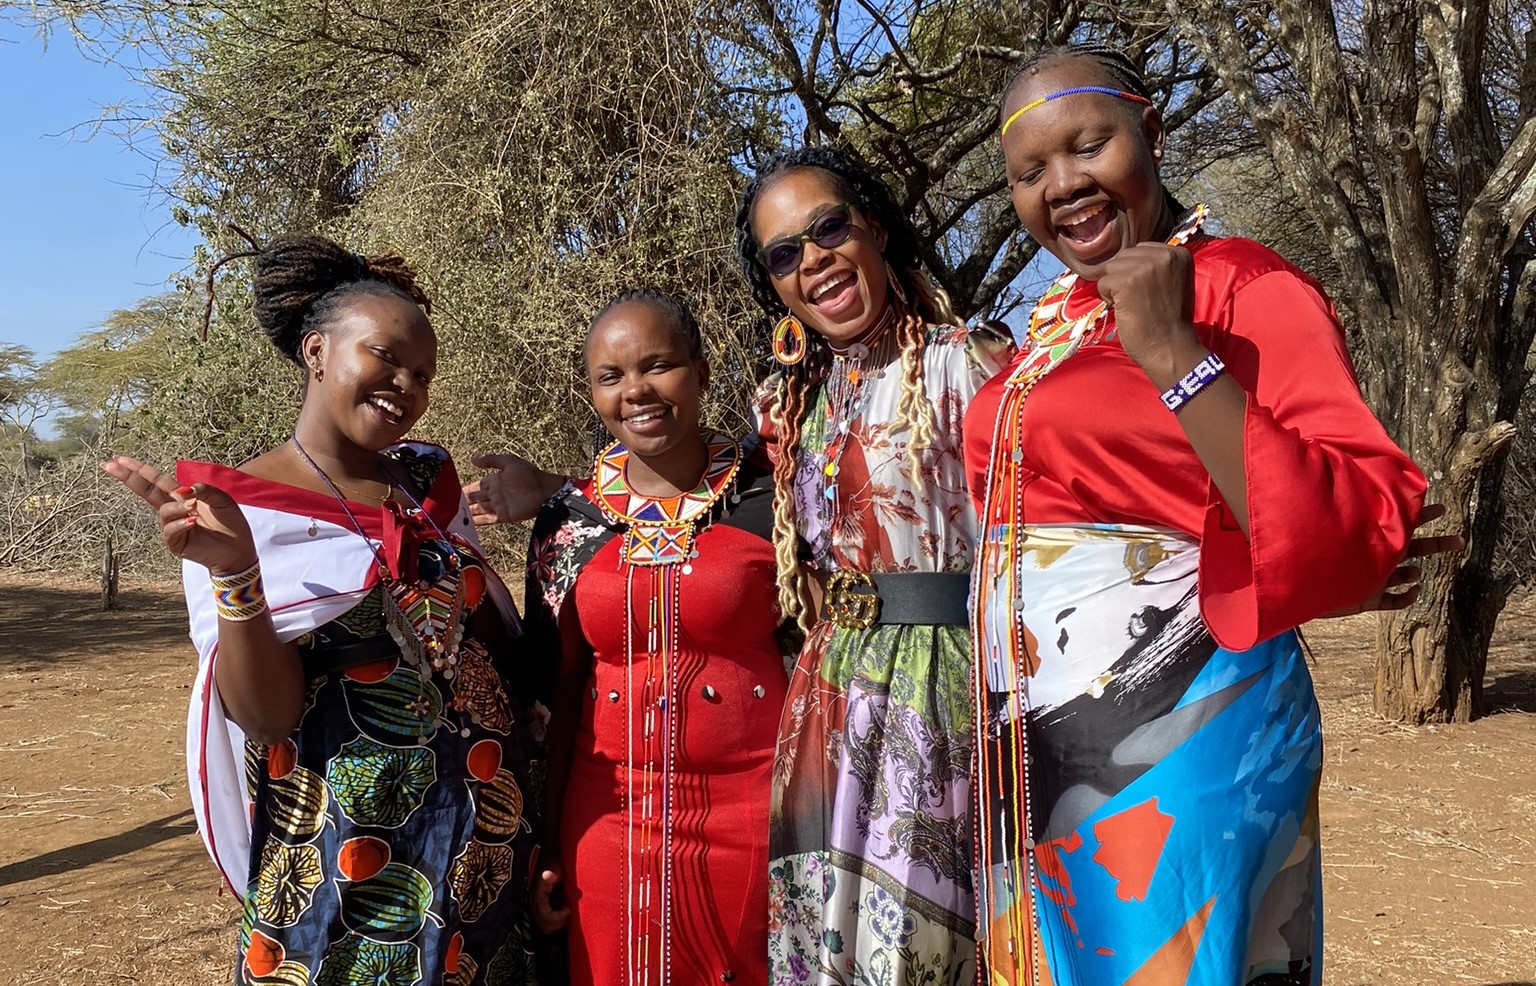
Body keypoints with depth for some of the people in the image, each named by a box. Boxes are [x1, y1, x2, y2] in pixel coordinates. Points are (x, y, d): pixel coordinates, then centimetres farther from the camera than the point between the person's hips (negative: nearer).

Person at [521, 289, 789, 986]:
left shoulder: (770, 503, -5)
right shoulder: (567, 522, 3)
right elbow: (562, 687, 7)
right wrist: (543, 847, 6)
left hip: (756, 813, -2)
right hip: (611, 818, 2)